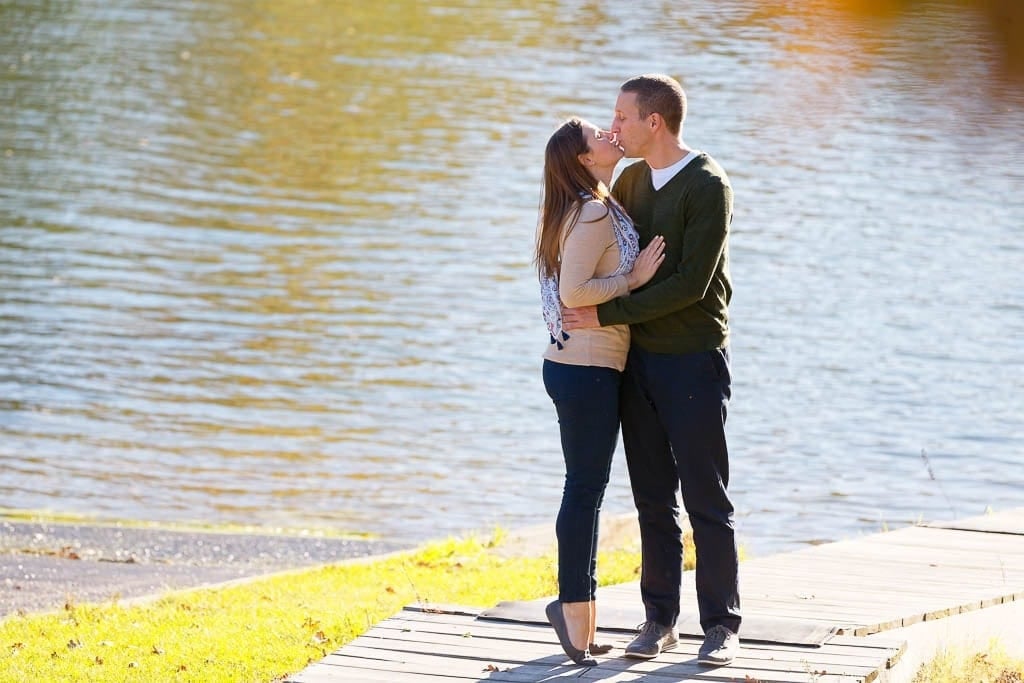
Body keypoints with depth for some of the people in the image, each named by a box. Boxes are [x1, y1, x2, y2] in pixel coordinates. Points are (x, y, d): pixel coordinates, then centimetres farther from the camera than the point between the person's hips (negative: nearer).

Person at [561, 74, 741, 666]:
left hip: (695, 361, -7)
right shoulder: (632, 180, 11)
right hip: (639, 359, 7)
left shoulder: (708, 187, -12)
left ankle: (722, 625, 4)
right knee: (653, 499, 8)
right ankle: (660, 621, 14)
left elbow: (692, 283, -18)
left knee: (707, 501, -2)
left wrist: (607, 315, -16)